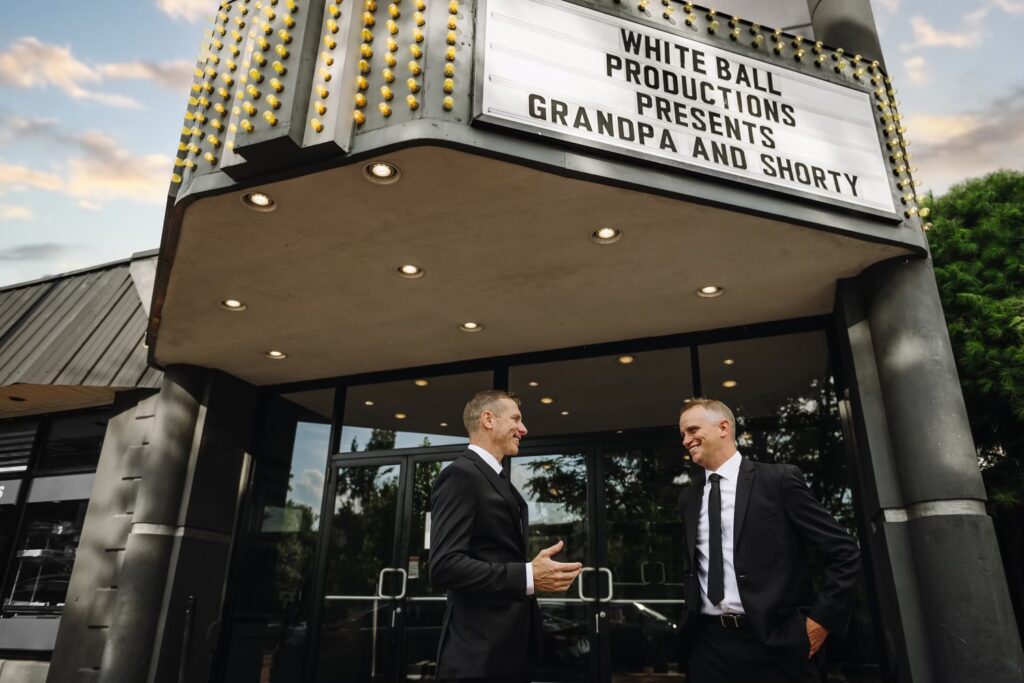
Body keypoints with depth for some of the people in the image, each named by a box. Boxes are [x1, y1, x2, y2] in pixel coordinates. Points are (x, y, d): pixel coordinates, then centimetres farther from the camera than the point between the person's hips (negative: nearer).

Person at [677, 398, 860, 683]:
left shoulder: (780, 479, -5)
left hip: (777, 644, -4)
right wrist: (689, 616, 11)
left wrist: (822, 618, -7)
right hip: (708, 645, 5)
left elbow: (844, 551, -4)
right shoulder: (688, 498, 10)